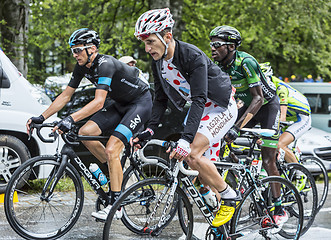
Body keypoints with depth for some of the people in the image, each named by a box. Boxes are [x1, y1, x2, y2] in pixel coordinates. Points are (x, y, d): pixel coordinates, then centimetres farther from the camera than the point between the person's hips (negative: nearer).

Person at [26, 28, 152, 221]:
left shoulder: (105, 64, -29)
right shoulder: (82, 67, -4)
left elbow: (99, 102, -39)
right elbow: (65, 96, 1)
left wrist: (71, 119, -49)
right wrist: (41, 118, -6)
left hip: (140, 102, -8)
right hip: (120, 104, 9)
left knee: (111, 150, -21)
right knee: (85, 133, -9)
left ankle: (116, 205, -14)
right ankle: (116, 171, 10)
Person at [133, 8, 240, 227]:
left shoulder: (193, 57, -30)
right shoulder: (158, 62, -5)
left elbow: (200, 100, -35)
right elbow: (161, 99, 4)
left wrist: (186, 139, -43)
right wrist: (150, 130, -10)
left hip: (220, 107, -8)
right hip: (198, 108, 8)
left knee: (193, 154, -22)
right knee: (186, 157, -1)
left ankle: (230, 197, -7)